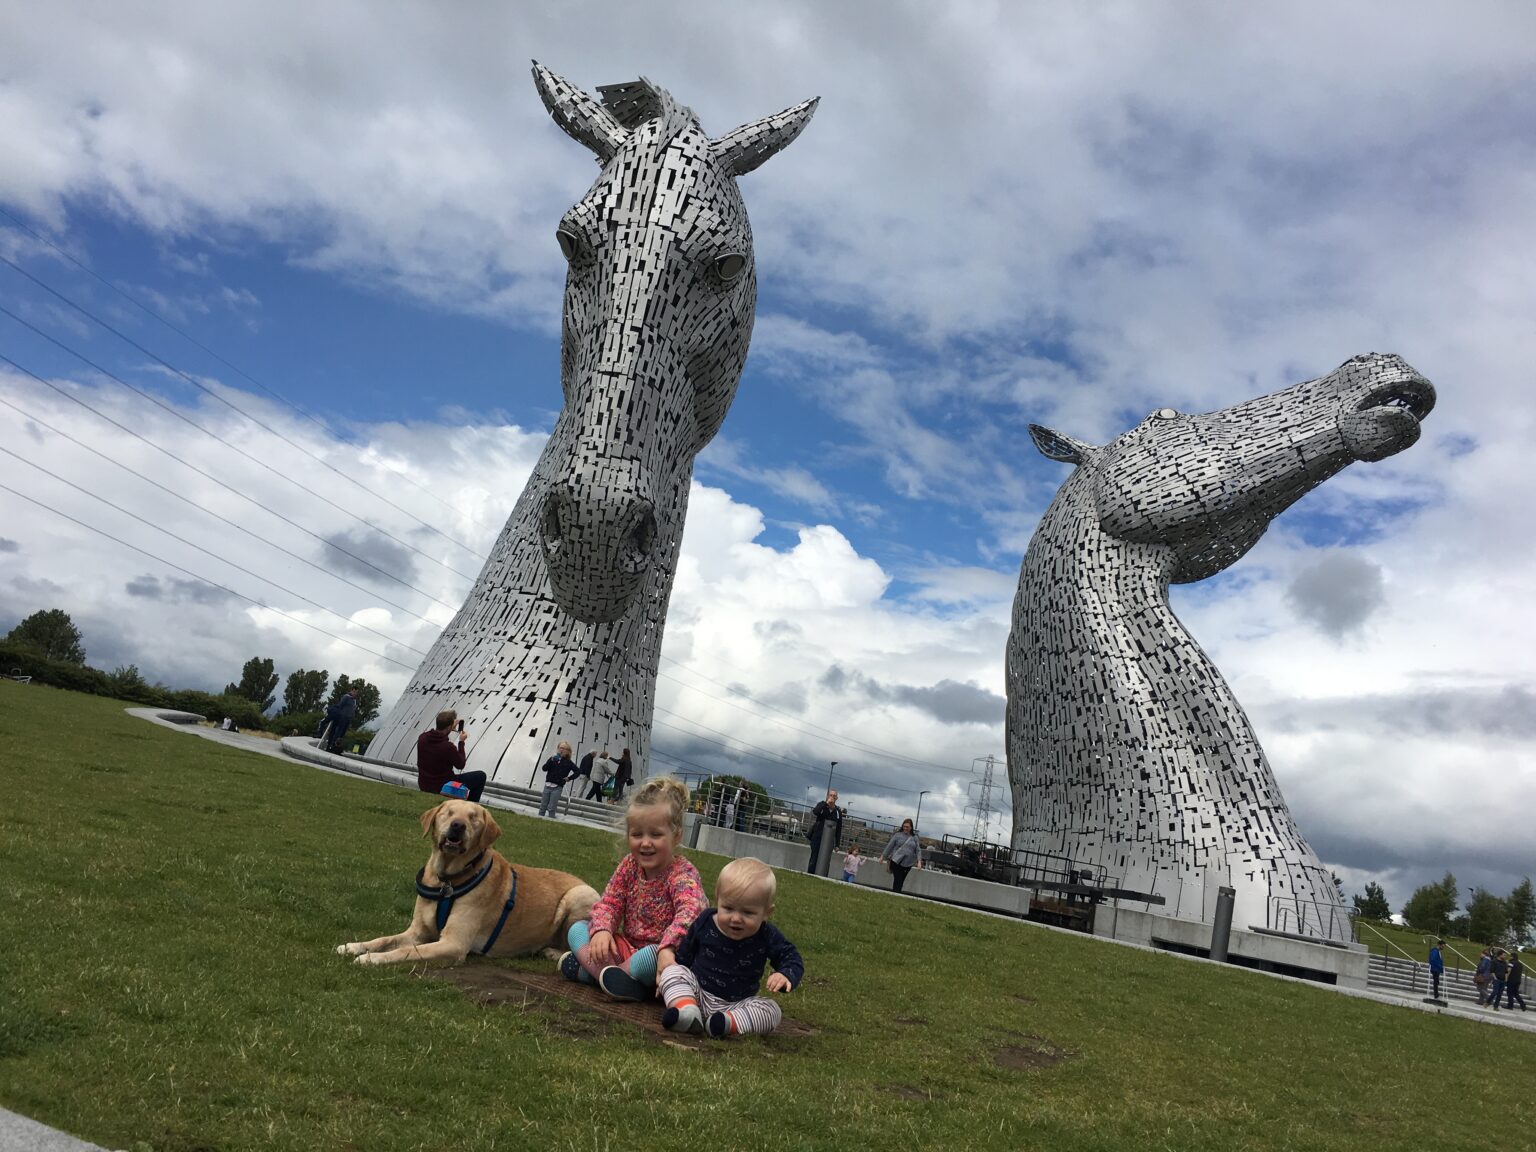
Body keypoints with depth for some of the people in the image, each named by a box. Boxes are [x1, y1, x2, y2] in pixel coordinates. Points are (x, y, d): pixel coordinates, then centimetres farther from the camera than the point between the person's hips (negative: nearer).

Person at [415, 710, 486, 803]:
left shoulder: (422, 738, -11)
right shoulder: (448, 747, -30)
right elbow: (460, 765, -11)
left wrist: (450, 729, 11)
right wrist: (461, 742, -5)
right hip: (442, 788, -7)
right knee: (481, 776, 7)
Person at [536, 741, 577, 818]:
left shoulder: (568, 762, 0)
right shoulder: (553, 758, 5)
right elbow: (544, 769, -7)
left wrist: (569, 778, -4)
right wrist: (551, 761, -19)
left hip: (557, 787, -3)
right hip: (548, 785, 3)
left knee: (551, 808, -4)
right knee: (542, 806, 9)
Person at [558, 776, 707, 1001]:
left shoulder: (683, 874, -18)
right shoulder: (629, 866, 3)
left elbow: (690, 911, -35)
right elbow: (609, 902, 2)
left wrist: (667, 948, -53)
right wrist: (601, 930, -21)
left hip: (658, 952, -6)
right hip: (628, 946, 6)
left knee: (651, 957, -39)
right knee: (577, 929, -3)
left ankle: (588, 968, -19)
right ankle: (607, 971, -26)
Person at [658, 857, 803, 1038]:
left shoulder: (767, 937, -11)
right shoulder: (704, 922, -8)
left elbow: (792, 958, -7)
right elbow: (684, 956, 7)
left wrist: (786, 976, -28)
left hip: (737, 1005, -1)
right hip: (697, 993, 1)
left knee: (772, 1010, -24)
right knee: (672, 971, -21)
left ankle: (730, 1022, -46)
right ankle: (685, 1009, -46)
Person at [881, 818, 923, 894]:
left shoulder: (914, 837, 8)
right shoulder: (898, 835, 2)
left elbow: (918, 850, 8)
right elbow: (889, 846, 6)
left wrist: (919, 861, -4)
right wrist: (883, 856, 9)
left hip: (907, 863, 2)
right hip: (896, 861, -2)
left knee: (901, 881, 4)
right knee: (897, 880, -10)